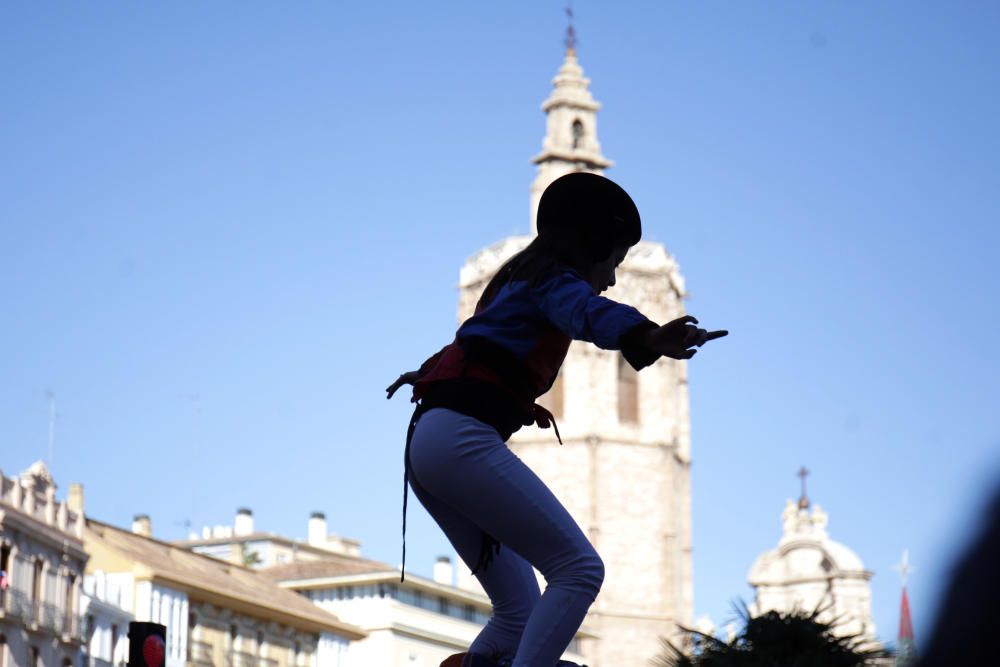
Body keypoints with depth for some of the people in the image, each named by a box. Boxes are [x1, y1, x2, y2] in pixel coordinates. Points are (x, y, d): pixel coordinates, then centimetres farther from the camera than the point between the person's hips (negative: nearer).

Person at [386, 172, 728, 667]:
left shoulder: (517, 283, 28)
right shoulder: (555, 282, -1)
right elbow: (591, 313, -27)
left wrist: (428, 375, 71)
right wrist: (647, 339, -48)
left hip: (425, 442, 10)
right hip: (464, 439, -10)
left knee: (521, 609, 9)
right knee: (579, 570, -17)